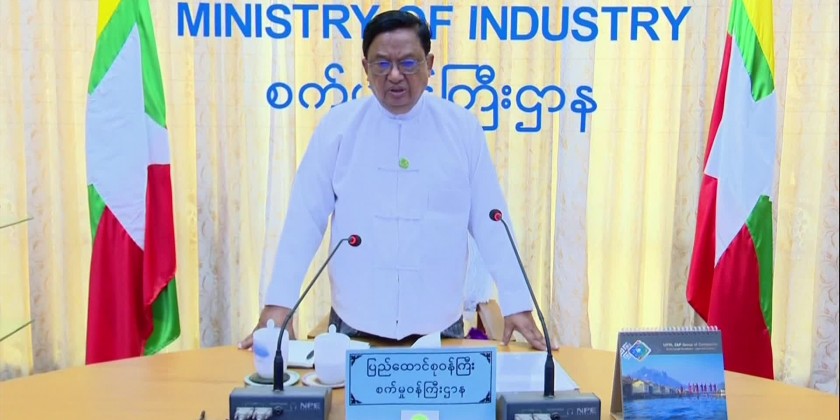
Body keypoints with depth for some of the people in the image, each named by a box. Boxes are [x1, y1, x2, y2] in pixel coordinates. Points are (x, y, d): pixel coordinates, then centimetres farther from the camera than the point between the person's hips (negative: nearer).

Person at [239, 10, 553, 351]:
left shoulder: (462, 128, -3)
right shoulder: (338, 125, -4)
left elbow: (490, 221, -1)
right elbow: (305, 217, -4)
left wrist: (517, 304, -1)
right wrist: (279, 302, -8)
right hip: (356, 325, 0)